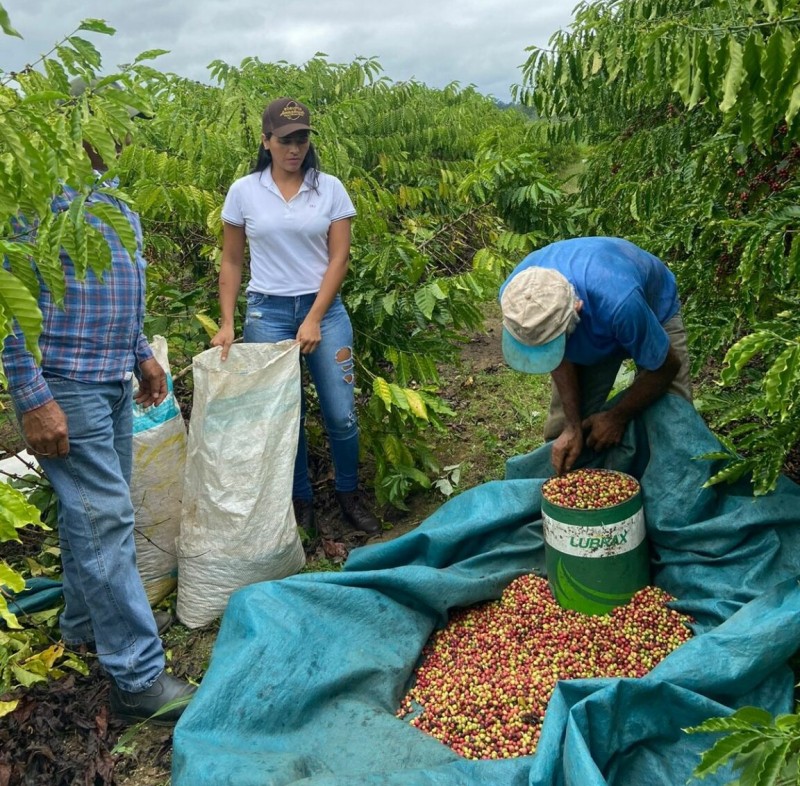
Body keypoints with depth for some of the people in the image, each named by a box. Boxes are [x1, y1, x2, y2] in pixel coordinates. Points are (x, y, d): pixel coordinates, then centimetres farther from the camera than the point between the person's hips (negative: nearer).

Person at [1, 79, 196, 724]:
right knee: (102, 518, -8)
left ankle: (88, 622, 34)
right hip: (66, 385, -9)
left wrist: (141, 353, 20)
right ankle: (140, 677, -1)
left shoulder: (114, 199, 15)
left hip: (114, 382, 9)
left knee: (100, 511, 16)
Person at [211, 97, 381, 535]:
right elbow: (231, 262, 6)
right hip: (267, 312, 0)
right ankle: (300, 502, 22)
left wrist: (314, 319, -10)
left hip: (324, 309, 0)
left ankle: (349, 495, 21)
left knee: (341, 414, -1)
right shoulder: (244, 192, 2)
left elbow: (339, 258, -2)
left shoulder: (329, 188, 1)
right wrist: (226, 323, -2)